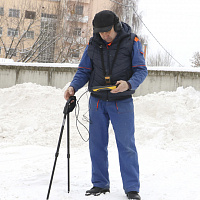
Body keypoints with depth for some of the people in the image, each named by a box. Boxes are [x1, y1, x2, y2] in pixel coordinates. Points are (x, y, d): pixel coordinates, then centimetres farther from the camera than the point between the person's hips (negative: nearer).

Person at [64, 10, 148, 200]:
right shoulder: (92, 44, 2)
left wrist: (129, 84, -29)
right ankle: (100, 184, 21)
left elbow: (141, 70, -9)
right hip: (97, 101, 4)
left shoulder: (131, 42, -7)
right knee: (97, 144, 8)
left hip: (122, 102, -3)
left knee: (126, 145, -4)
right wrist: (73, 87, -14)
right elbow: (83, 71, 5)